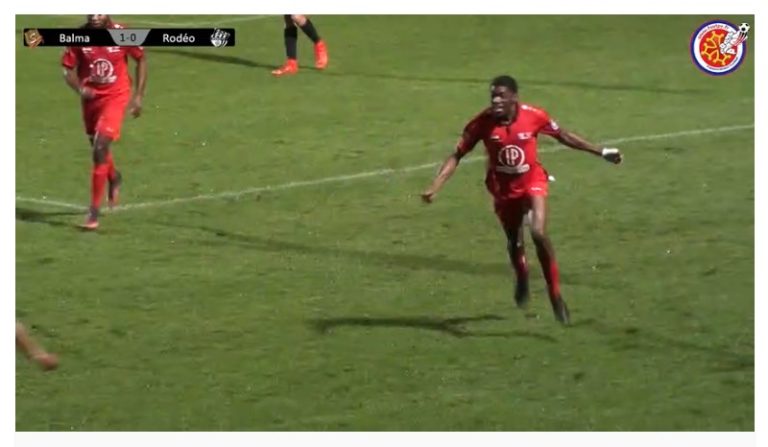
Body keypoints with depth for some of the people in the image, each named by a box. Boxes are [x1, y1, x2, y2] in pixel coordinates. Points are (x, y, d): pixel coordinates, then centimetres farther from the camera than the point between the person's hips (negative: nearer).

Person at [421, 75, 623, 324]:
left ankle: (555, 295, -9)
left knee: (539, 232, -23)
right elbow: (457, 155, -13)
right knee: (514, 243, 13)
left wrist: (601, 152, 4)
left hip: (532, 181, -2)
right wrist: (435, 187, -23)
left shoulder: (534, 116, -18)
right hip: (503, 189, 2)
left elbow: (564, 136, -1)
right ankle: (522, 281, 48)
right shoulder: (482, 123, -19)